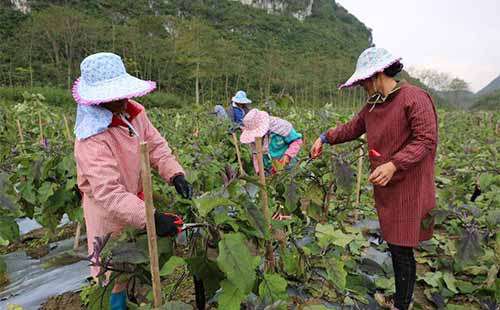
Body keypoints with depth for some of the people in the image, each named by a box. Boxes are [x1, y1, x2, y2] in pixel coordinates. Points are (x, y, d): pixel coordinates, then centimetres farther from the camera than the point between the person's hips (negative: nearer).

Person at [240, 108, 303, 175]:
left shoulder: (279, 126, -17)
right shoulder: (253, 137, -5)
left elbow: (297, 140, -11)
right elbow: (256, 154, 4)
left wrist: (288, 155, -24)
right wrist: (259, 170, -10)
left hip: (286, 168, -3)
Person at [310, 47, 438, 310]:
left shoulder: (415, 98, -12)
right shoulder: (373, 105, 12)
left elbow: (426, 141, -18)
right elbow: (352, 128, 22)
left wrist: (393, 164, -27)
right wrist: (325, 138, 10)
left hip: (408, 187, -7)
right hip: (384, 187, 7)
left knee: (402, 249, 1)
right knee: (393, 244, 15)